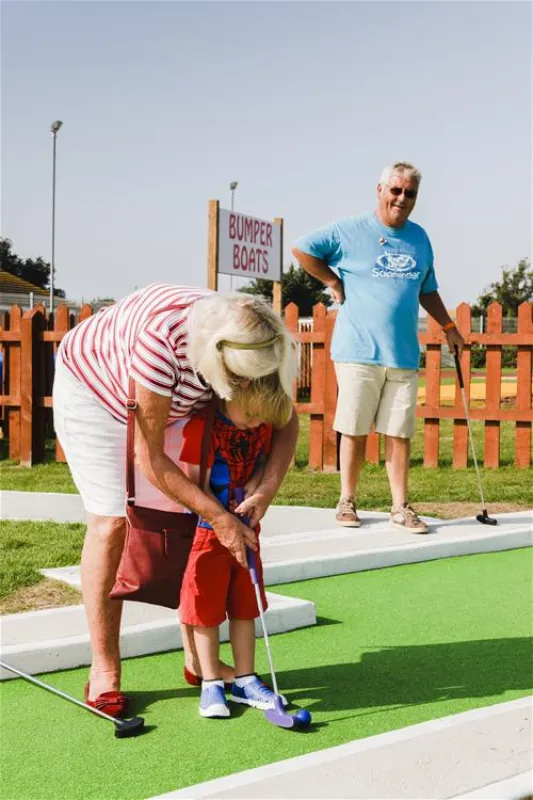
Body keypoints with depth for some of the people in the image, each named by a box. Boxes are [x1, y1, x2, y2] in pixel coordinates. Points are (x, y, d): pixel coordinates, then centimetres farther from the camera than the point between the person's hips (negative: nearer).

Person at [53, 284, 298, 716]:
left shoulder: (251, 345, -27)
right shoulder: (163, 338, -43)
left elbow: (286, 422, -9)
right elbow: (149, 458, -34)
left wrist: (268, 487, -26)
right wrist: (220, 517, -32)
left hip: (170, 402, 5)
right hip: (93, 386, -5)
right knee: (111, 522, -12)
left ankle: (197, 659, 9)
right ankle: (104, 671, -1)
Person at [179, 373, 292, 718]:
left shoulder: (264, 426, 0)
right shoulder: (202, 426, -19)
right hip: (208, 531, -5)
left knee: (245, 607, 12)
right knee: (207, 610, 2)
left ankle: (245, 679, 23)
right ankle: (211, 683, 15)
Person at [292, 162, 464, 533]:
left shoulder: (420, 238, 14)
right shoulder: (350, 231, -1)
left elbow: (427, 290, 24)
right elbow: (301, 249, 2)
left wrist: (448, 326, 17)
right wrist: (334, 281, -1)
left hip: (404, 355, 4)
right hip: (358, 353, -4)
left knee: (400, 433, 5)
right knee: (355, 431, 3)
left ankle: (401, 507, 13)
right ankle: (348, 501, 17)